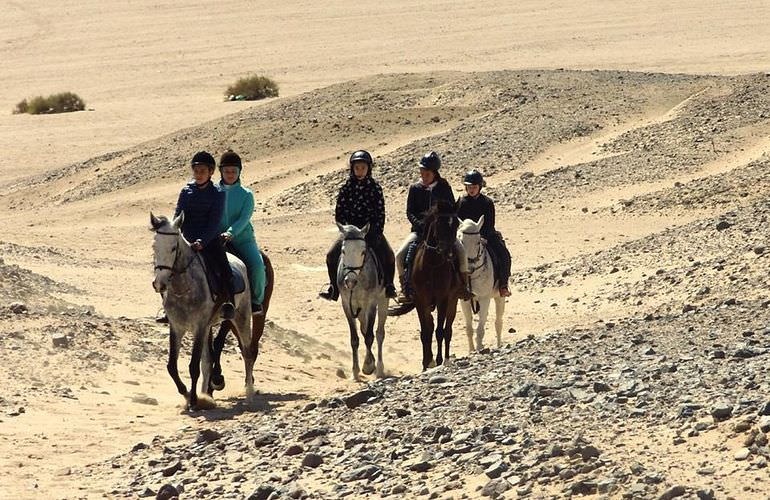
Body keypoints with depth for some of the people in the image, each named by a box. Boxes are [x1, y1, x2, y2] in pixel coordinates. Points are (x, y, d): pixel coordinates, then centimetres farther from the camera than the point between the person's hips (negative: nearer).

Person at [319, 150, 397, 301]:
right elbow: (339, 213, 3)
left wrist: (376, 233, -13)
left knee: (388, 256, -21)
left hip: (371, 230, -1)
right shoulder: (346, 188, 1)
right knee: (332, 256, -15)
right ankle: (333, 288, 0)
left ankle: (388, 287, -5)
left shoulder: (375, 187, -1)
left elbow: (380, 212, -2)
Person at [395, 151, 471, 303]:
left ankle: (464, 286, -11)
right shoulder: (415, 189, 6)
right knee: (400, 255, -21)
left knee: (461, 251, -25)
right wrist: (419, 224, -17)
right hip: (420, 229, 1)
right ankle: (405, 289, -10)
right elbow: (409, 212, 2)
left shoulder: (444, 188, 4)